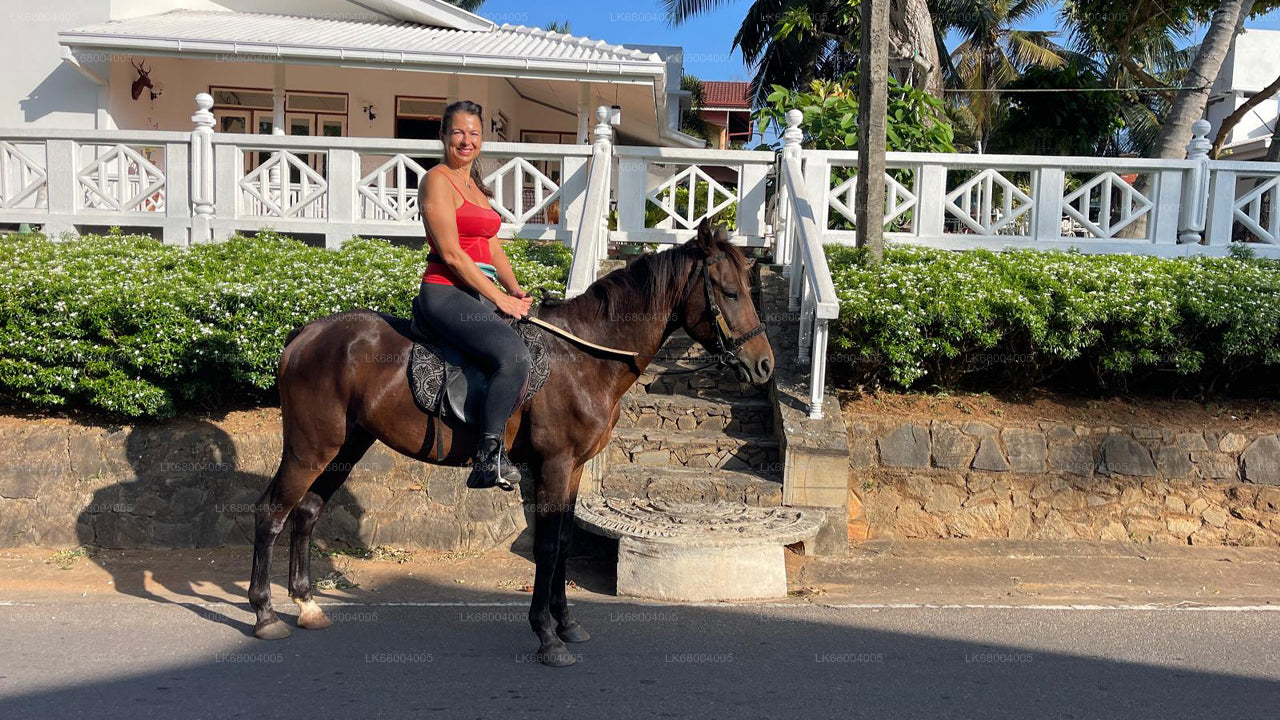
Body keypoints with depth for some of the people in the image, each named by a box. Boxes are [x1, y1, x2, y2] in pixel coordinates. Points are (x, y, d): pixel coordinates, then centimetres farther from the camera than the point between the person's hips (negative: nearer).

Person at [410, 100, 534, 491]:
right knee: (514, 356, -28)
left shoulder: (476, 186, 22)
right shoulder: (437, 180, -5)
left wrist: (515, 289, 3)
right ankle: (489, 458, -21)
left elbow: (493, 248, 21)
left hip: (476, 295, 9)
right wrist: (499, 298, -13)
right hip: (444, 294, -9)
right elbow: (451, 254, -13)